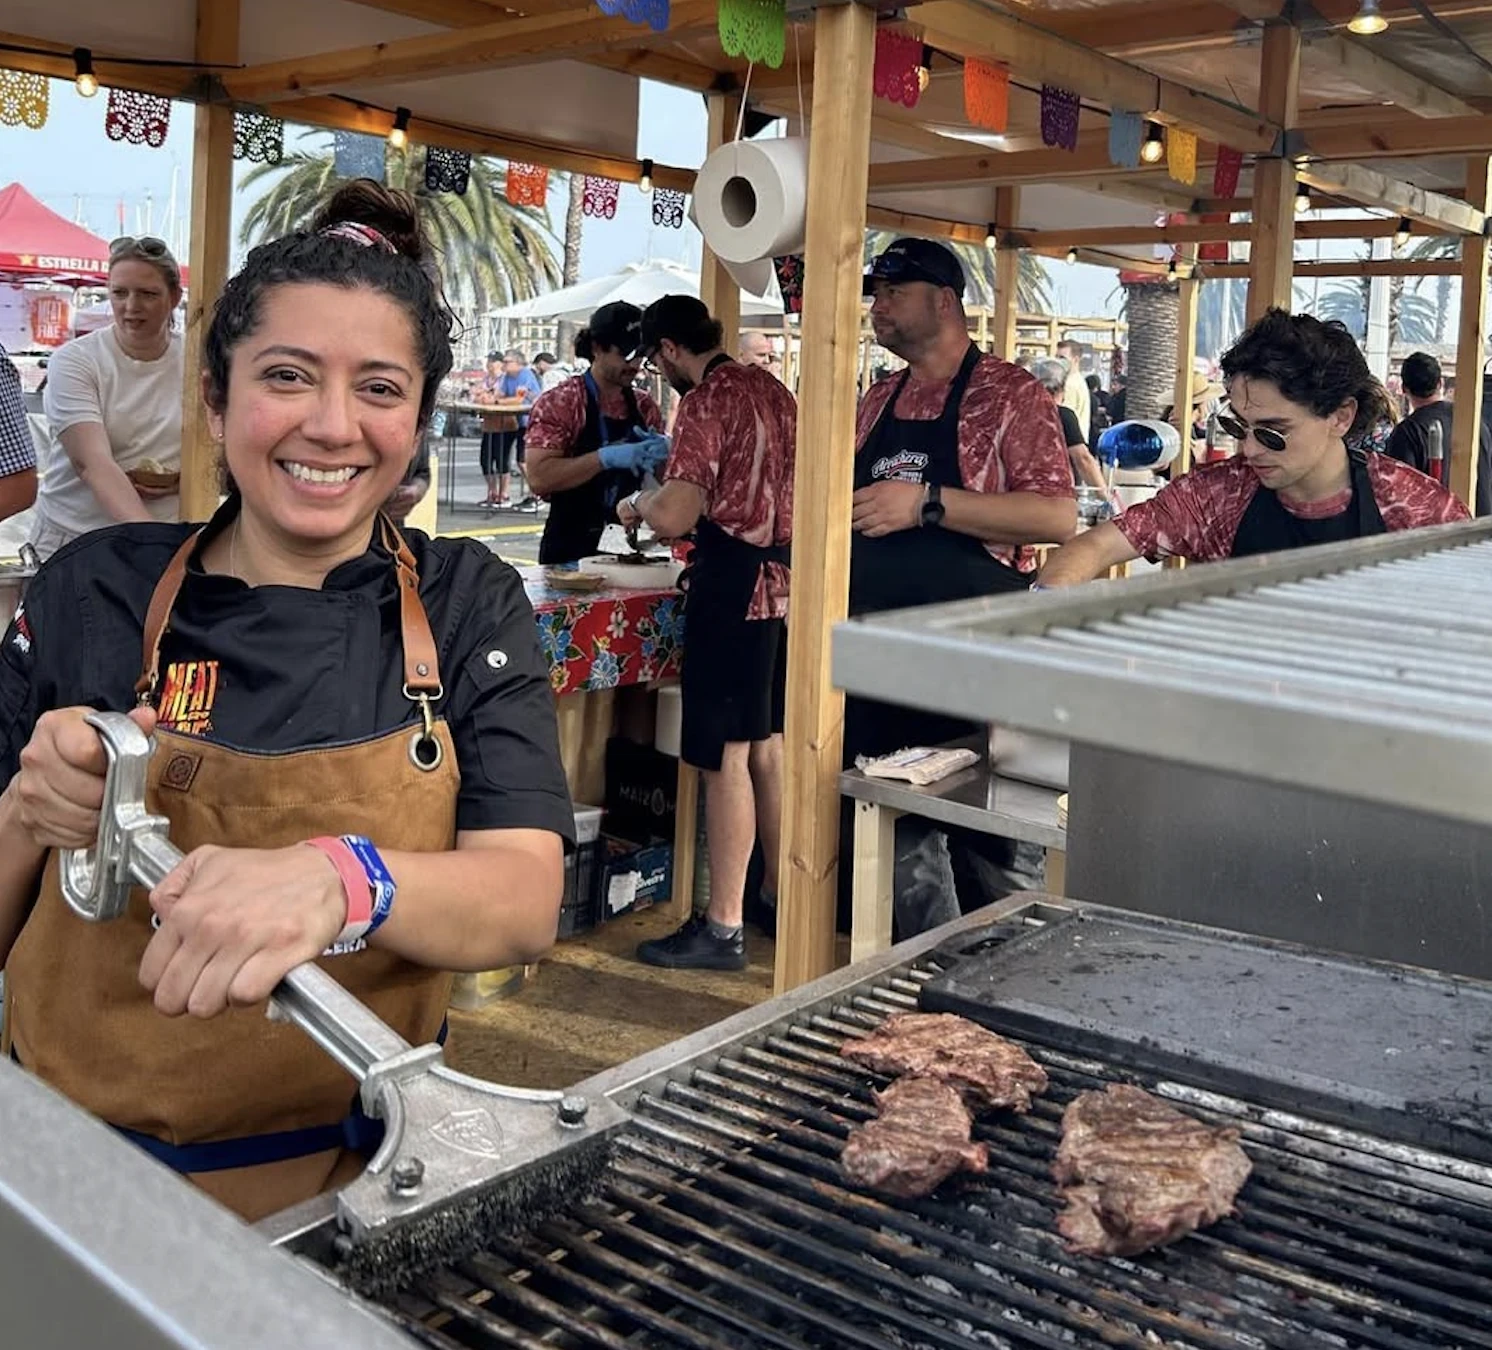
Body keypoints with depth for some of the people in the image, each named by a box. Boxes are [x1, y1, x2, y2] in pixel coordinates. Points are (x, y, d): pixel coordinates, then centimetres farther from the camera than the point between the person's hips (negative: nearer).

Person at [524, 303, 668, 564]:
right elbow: (539, 478, -19)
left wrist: (660, 454, -7)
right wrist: (606, 457, -26)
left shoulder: (644, 407, 7)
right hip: (570, 552, -5)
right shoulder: (558, 403, -8)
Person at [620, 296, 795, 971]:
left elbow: (675, 516, -21)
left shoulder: (705, 401, -12)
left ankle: (723, 928, 2)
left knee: (727, 758, -4)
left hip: (732, 584, -9)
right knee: (768, 746, 17)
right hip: (784, 578, 9)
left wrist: (640, 501, 1)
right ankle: (779, 894, 28)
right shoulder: (772, 389, 14)